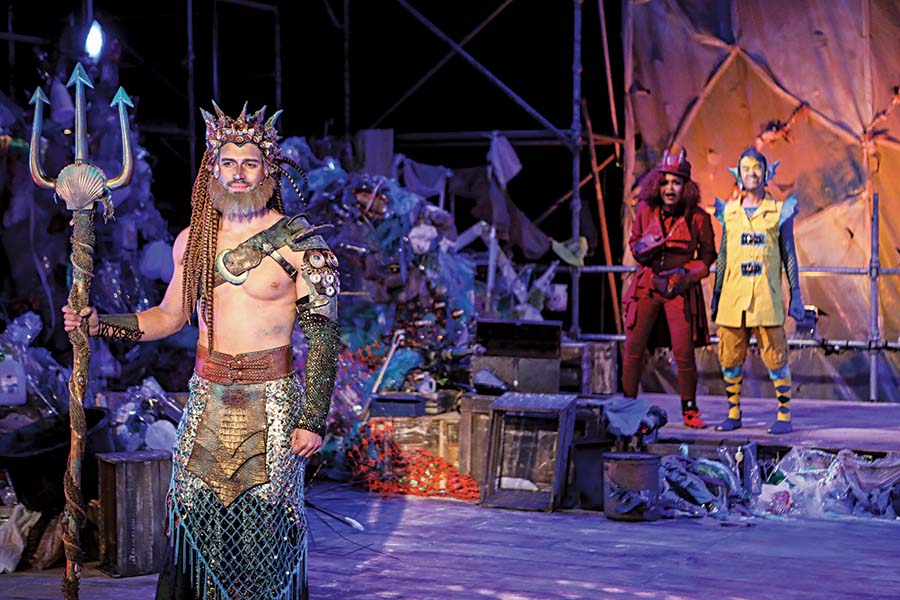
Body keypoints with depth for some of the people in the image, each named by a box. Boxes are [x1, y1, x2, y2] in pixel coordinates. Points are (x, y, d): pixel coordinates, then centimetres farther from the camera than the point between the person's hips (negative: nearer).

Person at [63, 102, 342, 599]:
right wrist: (100, 324, 6)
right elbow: (171, 316, 19)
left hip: (271, 399, -4)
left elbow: (322, 334, -7)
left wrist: (313, 419, -11)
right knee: (194, 513, 4)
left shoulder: (300, 244, -7)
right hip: (207, 395, 4)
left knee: (264, 519, -3)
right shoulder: (192, 240, 8)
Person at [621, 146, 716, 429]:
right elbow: (634, 241, 14)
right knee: (633, 350, -1)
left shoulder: (697, 217, -6)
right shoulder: (646, 209, 1)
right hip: (647, 287, 2)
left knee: (684, 355, -5)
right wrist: (641, 250, -9)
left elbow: (707, 257, 4)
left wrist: (684, 276, -10)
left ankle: (689, 411, 12)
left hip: (680, 290, -2)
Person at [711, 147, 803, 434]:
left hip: (766, 297, -2)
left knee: (775, 355, -4)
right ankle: (733, 413, 15)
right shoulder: (728, 211, 11)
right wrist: (716, 294, 14)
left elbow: (789, 254, 7)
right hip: (733, 296, 3)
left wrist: (796, 294, 3)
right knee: (729, 356, 3)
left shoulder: (780, 210, 6)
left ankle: (784, 415, 3)